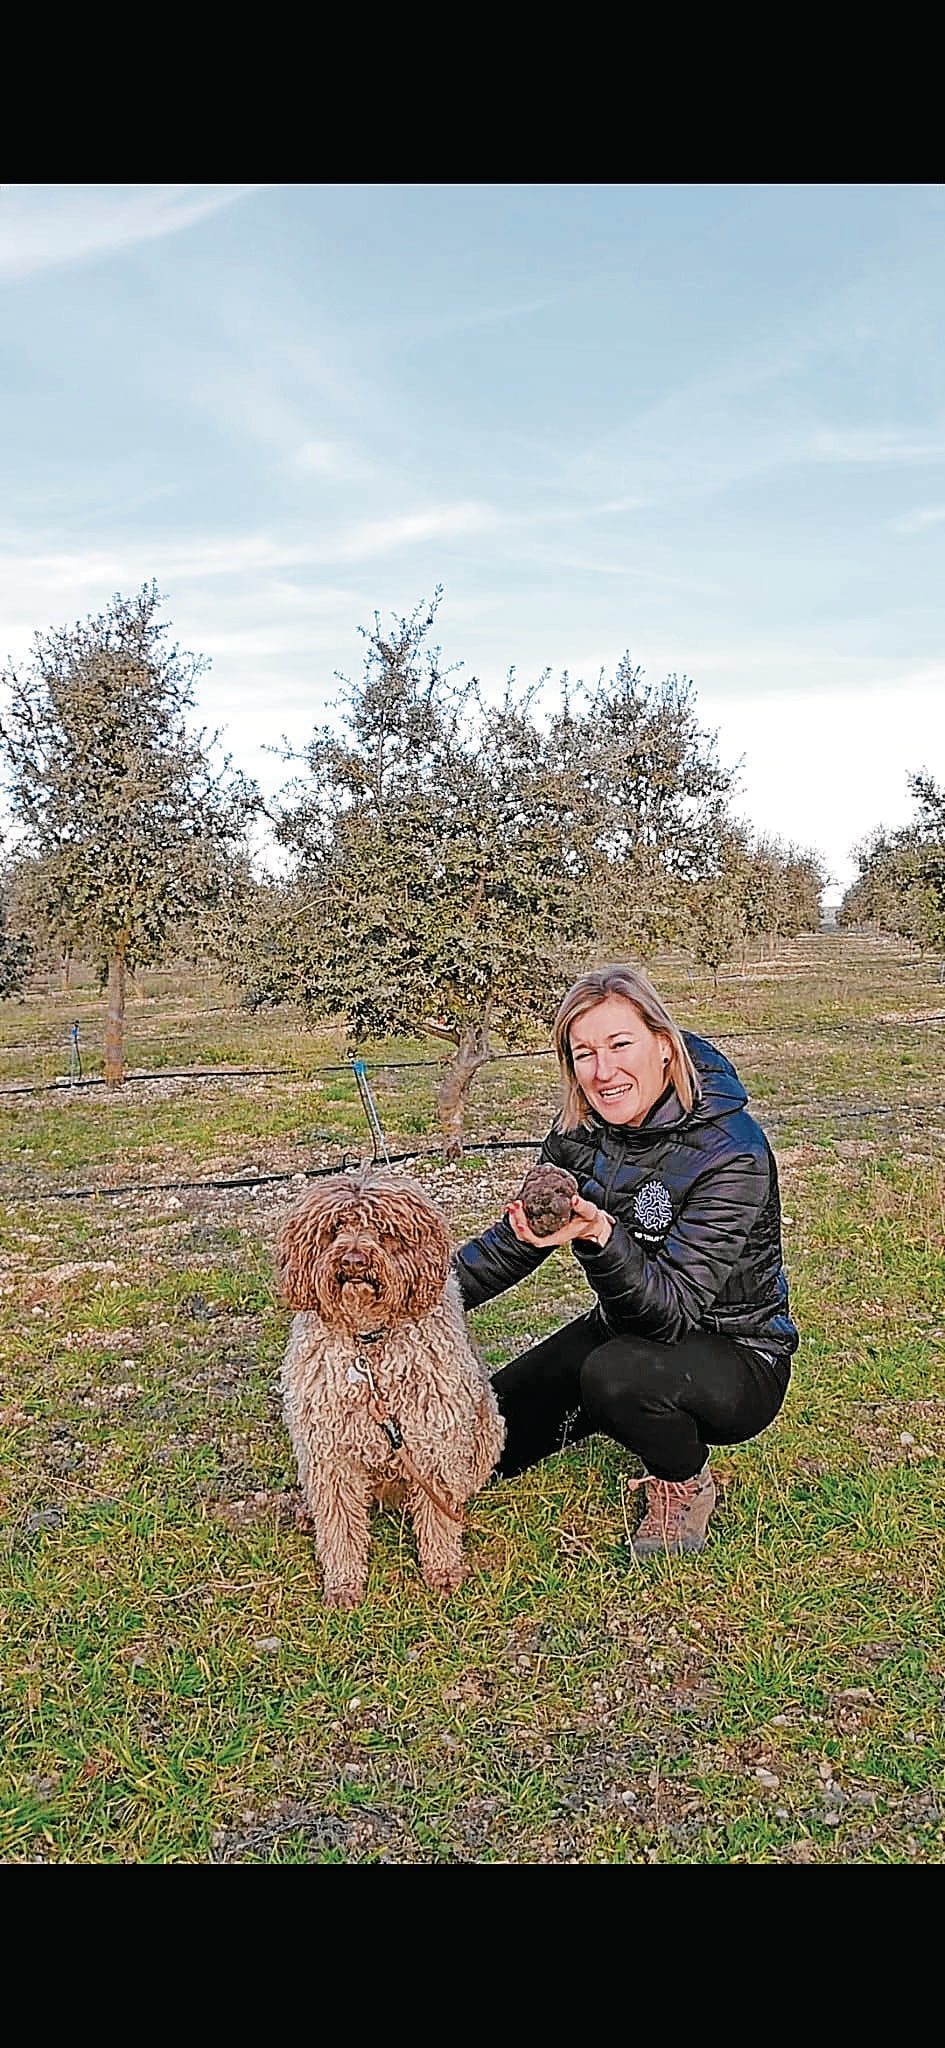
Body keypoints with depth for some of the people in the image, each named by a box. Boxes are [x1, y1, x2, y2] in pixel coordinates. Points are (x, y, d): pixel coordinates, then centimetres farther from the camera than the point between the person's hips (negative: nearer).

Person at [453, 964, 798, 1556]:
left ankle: (686, 1484, -4)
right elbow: (514, 1238, 4)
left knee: (617, 1375, -37)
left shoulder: (730, 1152, -28)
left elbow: (675, 1312, -32)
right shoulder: (582, 1130, -8)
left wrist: (599, 1238, -48)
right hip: (625, 1329, 6)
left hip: (735, 1357, -6)